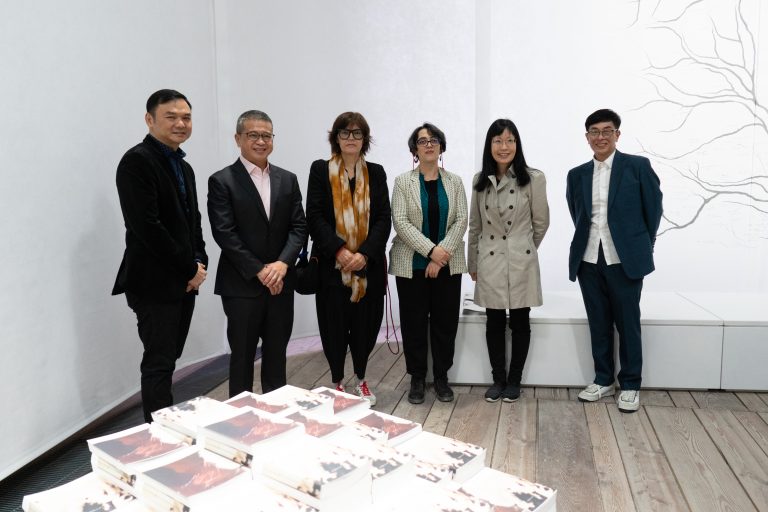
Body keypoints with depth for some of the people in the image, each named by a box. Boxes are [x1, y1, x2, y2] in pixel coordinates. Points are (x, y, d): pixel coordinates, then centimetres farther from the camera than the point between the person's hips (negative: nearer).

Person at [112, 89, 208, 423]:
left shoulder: (184, 167, 15)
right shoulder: (137, 160, -11)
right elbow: (145, 226, -20)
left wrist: (199, 261, 1)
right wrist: (190, 268, -13)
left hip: (183, 282, 8)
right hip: (155, 283, -8)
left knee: (167, 362, 14)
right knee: (159, 365, -1)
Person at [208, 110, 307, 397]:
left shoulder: (288, 180, 9)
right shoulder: (222, 181, -4)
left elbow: (299, 227, 3)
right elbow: (224, 233, -11)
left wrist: (282, 264, -13)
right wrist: (259, 271, -15)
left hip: (280, 282, 4)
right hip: (241, 285, -4)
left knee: (277, 354, 14)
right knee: (243, 357, 7)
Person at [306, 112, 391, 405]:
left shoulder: (376, 173, 8)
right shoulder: (320, 170, 2)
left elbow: (384, 218, 1)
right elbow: (314, 217, -5)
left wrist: (364, 254, -13)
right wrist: (339, 251, -17)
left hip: (369, 265, 2)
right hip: (331, 265, -2)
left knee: (365, 324, 7)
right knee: (335, 325, 4)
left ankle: (361, 380, 28)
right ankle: (338, 382, 23)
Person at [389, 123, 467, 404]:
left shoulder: (455, 182, 8)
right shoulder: (403, 181, 2)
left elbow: (461, 221, 0)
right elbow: (400, 222, -8)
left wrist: (443, 253, -13)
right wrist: (431, 250, -17)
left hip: (448, 265, 2)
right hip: (412, 265, -1)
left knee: (445, 322, 6)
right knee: (414, 323, 3)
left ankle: (441, 377, 21)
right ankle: (417, 378, 17)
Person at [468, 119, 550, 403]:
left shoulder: (533, 178, -8)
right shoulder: (480, 180, 4)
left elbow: (541, 223, 1)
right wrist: (472, 262, 12)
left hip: (521, 262, -2)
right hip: (489, 262, 3)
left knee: (520, 322, 9)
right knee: (494, 323, 10)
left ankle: (514, 380, 24)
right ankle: (498, 379, 24)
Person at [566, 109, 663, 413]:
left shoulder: (638, 166, -1)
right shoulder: (577, 175, 9)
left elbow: (653, 210, 3)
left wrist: (640, 249, 7)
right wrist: (590, 241, 14)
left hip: (625, 260, -3)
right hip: (589, 260, 3)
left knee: (628, 324, 6)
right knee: (598, 324, 11)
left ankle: (630, 385, 19)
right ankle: (603, 380, 24)